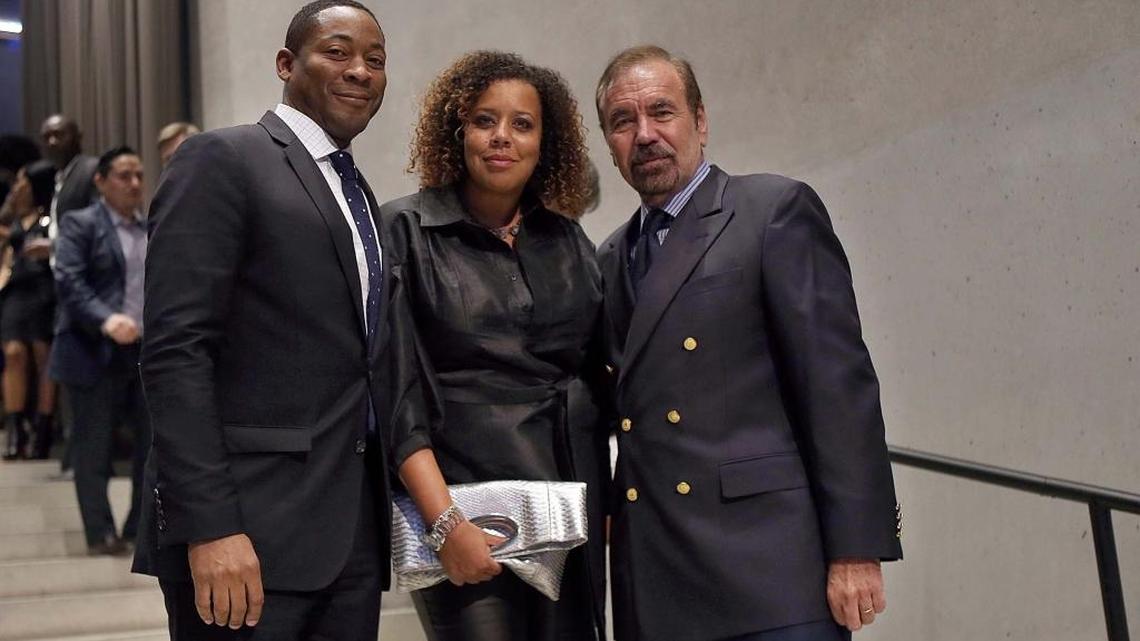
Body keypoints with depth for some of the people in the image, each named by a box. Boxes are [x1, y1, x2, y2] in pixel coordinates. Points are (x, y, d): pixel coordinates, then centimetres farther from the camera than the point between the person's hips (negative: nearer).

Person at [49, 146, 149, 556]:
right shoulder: (80, 224, -2)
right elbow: (68, 281, -14)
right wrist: (106, 320, -27)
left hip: (150, 351, 5)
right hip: (97, 352, -5)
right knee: (94, 447, 2)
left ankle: (144, 525, 18)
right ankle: (100, 533, 11)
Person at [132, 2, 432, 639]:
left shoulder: (362, 198, 19)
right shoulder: (223, 160, -4)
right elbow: (175, 350, -13)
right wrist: (210, 527, -20)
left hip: (355, 533, 7)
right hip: (251, 533, -7)